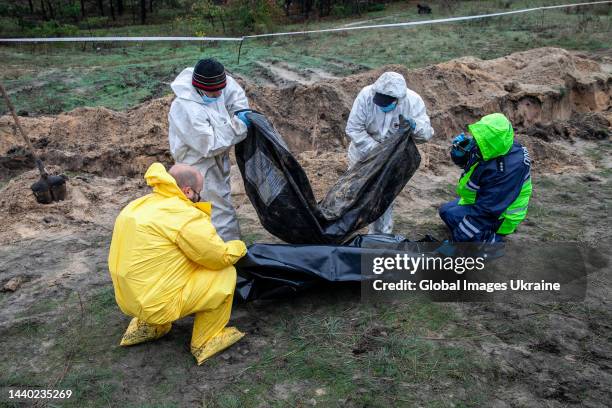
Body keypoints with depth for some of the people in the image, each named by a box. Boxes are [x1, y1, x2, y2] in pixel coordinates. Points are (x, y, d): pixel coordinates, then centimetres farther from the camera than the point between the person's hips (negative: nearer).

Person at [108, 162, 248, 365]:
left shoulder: (139, 204, 7)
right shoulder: (185, 217, -18)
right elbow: (222, 257, -11)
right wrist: (239, 247, 9)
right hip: (157, 304, -9)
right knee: (225, 274, -2)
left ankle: (146, 326, 25)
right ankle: (205, 342, 10)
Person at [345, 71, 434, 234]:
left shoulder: (413, 101, -23)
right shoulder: (366, 95, -27)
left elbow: (427, 133, -19)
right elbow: (353, 129, -25)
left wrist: (414, 125, -41)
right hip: (363, 153, 0)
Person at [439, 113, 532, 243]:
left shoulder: (507, 169, -36)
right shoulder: (494, 148, -13)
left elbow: (486, 211, -33)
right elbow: (464, 162, 5)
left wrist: (458, 237, -29)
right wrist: (459, 149, -20)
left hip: (497, 217, -9)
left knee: (449, 214, -21)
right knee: (445, 209, 18)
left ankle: (493, 241, -10)